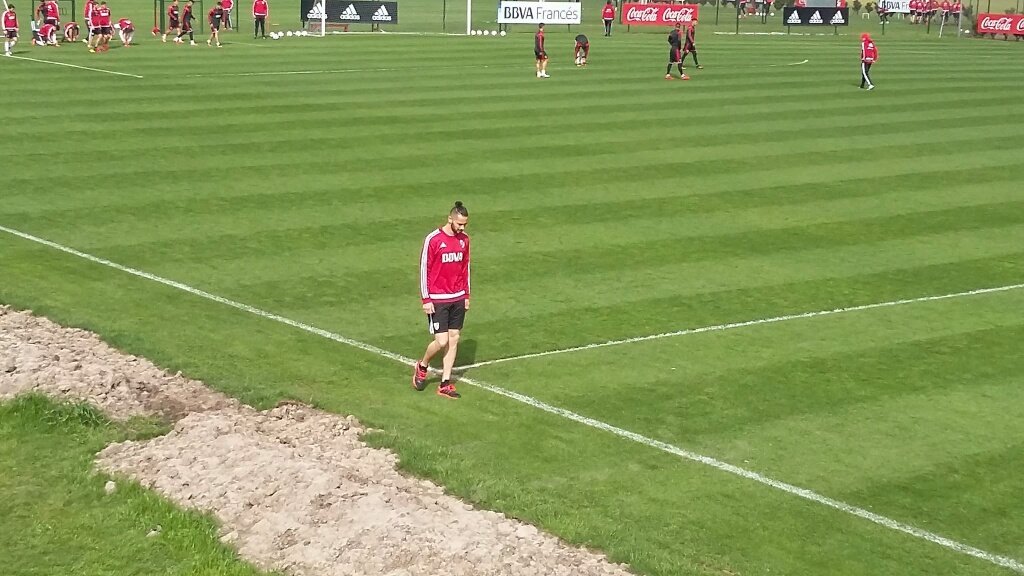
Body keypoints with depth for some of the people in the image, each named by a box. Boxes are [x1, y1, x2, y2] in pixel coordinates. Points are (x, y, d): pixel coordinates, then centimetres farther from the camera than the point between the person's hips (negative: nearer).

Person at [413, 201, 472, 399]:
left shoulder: (464, 239, 5)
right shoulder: (433, 240, -12)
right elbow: (424, 270, -9)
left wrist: (467, 295, 12)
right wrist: (426, 300, -11)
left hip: (458, 299, 6)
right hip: (437, 300, -6)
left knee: (454, 339, 5)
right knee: (441, 341, -9)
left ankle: (445, 384, 11)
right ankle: (422, 366, 20)